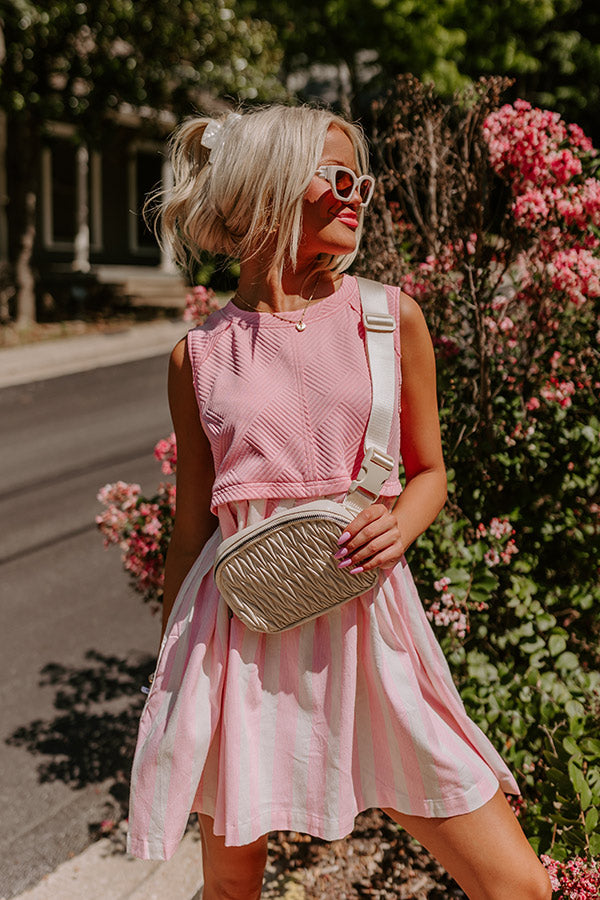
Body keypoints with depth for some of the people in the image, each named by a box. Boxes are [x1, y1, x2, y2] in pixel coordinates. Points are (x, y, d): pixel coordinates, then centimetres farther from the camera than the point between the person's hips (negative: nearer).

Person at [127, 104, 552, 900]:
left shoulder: (392, 319, 1)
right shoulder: (200, 356, 1)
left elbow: (429, 470, 12)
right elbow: (192, 523, 10)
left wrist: (398, 525, -11)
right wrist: (168, 671, 15)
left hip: (365, 624, 1)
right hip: (241, 629, 0)